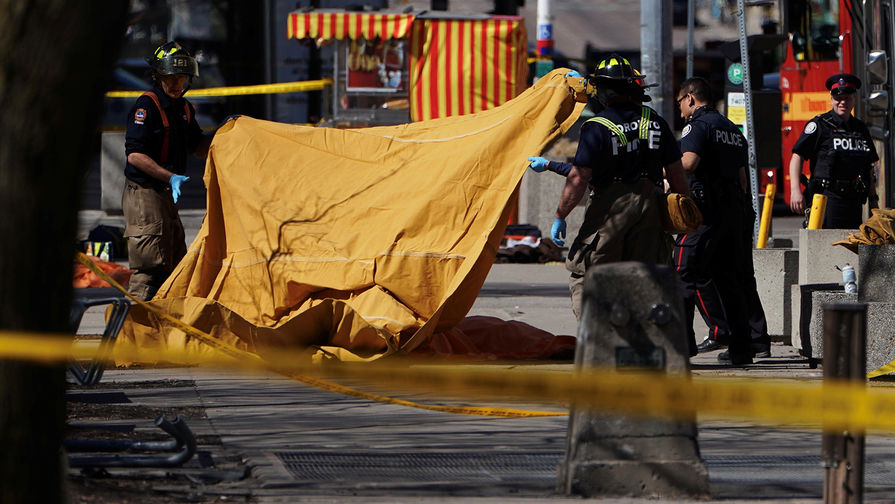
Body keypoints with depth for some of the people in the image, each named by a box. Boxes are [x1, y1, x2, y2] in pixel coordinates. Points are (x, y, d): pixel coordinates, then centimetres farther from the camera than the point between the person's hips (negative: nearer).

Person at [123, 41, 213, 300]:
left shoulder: (184, 108, 12)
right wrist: (170, 177, -27)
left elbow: (199, 148, 19)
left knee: (174, 265, 11)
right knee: (150, 264, -10)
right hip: (144, 192, -9)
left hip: (166, 194, 9)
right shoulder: (147, 106, -14)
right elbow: (135, 154, -21)